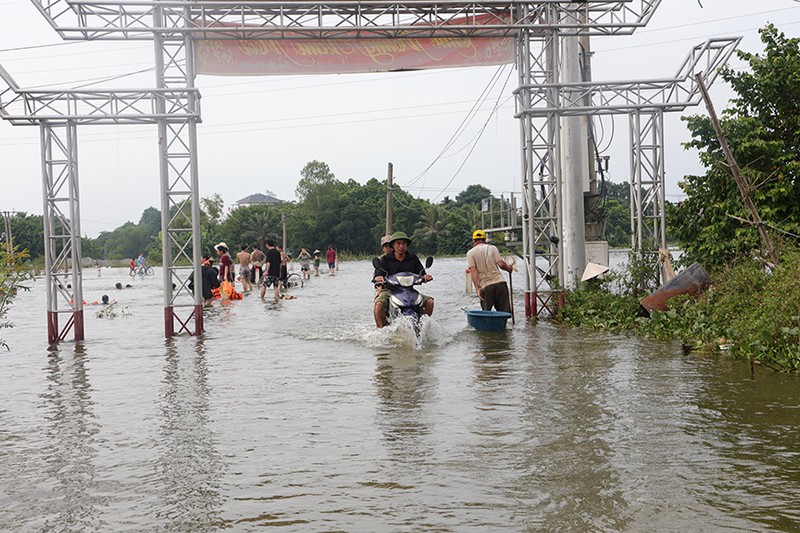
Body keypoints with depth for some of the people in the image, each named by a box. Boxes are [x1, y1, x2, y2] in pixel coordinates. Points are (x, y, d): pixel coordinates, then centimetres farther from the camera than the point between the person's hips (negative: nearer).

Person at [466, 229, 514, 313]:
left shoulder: (470, 253, 6)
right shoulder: (492, 248, 9)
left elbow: (473, 271, -6)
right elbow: (501, 264, -2)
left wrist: (477, 288, -11)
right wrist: (508, 268, 19)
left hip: (485, 286, -1)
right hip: (500, 283, 1)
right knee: (505, 313, 4)